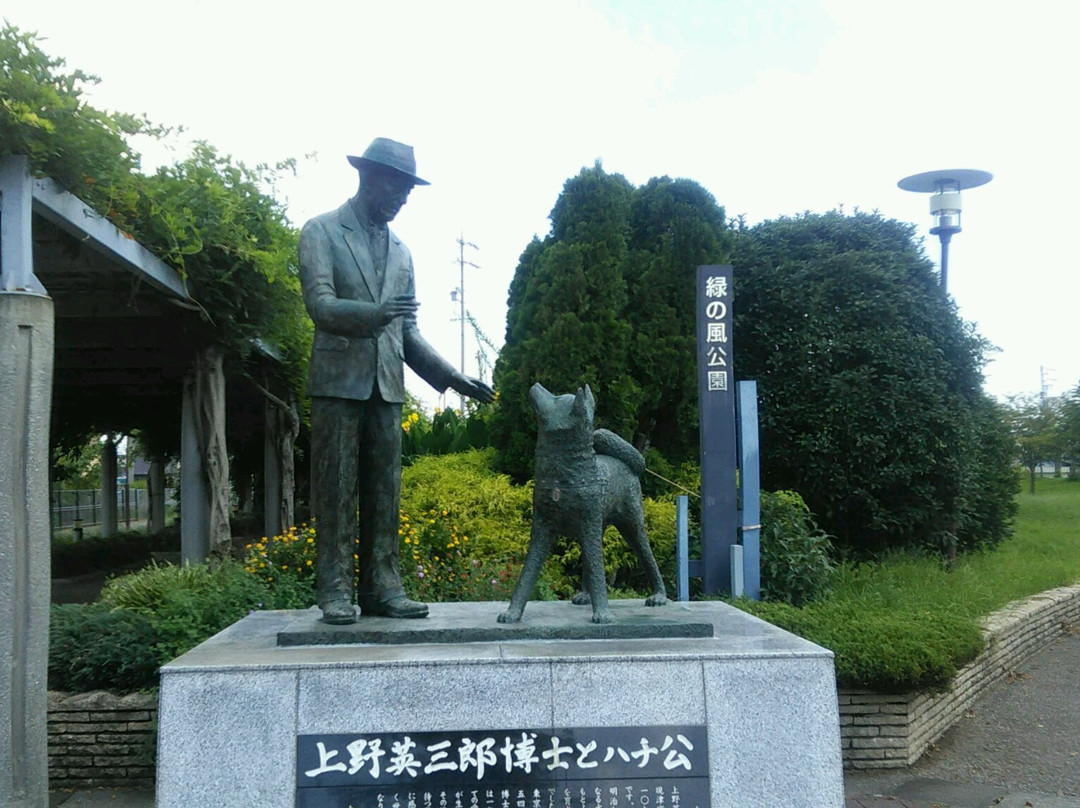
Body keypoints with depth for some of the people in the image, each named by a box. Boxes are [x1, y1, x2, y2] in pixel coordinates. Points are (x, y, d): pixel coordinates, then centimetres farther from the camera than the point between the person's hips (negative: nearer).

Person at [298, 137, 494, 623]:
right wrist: (374, 313, -30)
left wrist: (450, 377, 8)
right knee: (336, 491, -3)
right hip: (338, 381, -5)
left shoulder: (400, 251, 20)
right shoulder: (321, 232, 3)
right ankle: (335, 592, 1)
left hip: (386, 384, 5)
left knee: (385, 492, 4)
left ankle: (381, 588, 9)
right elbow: (320, 305, -11)